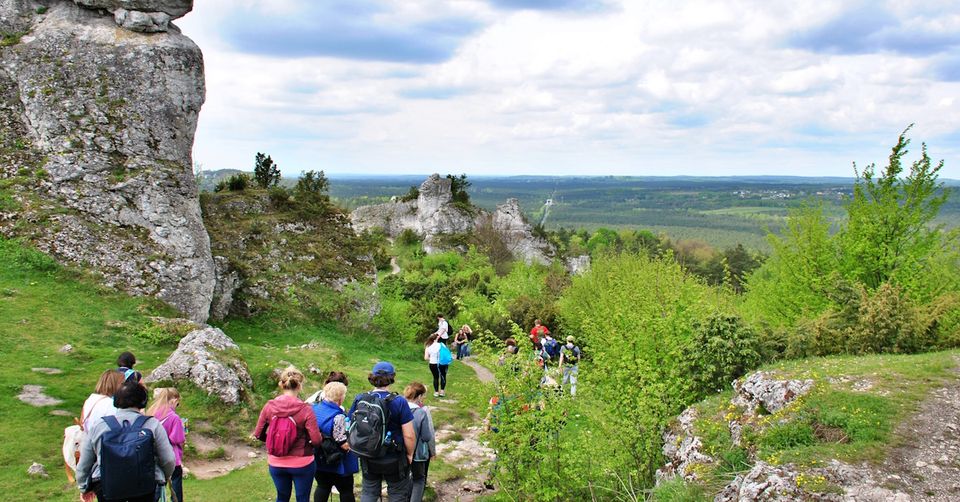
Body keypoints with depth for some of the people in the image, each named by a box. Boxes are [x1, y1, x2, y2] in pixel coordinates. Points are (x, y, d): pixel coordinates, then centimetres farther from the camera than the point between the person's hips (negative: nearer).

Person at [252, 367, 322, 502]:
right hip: (301, 464, -3)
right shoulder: (305, 410, -19)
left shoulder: (269, 406, -9)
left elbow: (258, 435, 0)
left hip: (276, 463, 3)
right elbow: (316, 440, -19)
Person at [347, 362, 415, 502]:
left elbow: (350, 428, -3)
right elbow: (409, 436, -20)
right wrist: (410, 454, -2)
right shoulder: (399, 403, -20)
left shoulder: (359, 400, -9)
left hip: (368, 459, 3)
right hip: (394, 460, -3)